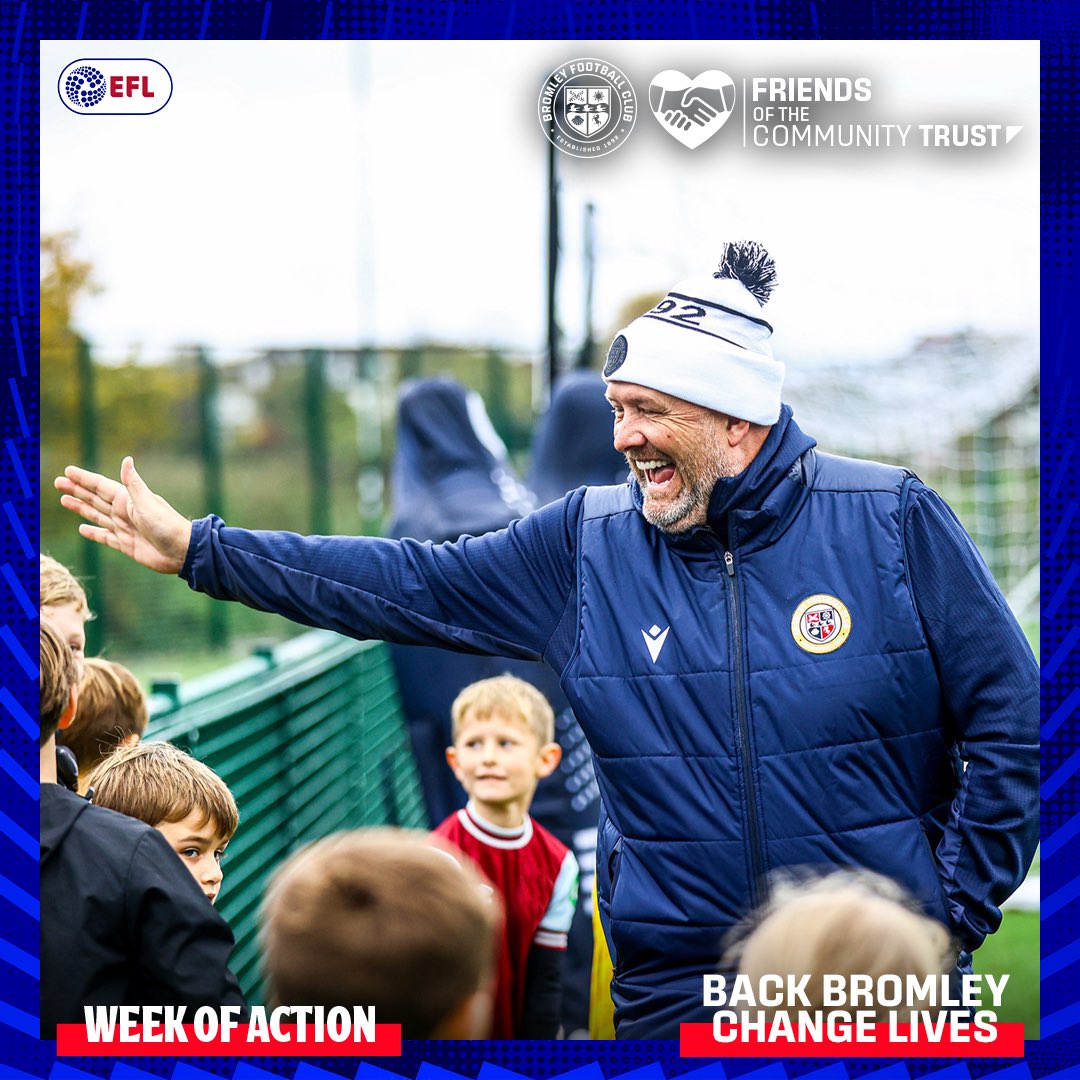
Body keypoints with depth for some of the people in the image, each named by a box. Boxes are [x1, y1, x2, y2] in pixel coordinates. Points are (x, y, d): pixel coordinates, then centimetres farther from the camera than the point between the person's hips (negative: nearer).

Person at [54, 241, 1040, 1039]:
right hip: (677, 994, 2)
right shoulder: (589, 542, 3)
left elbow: (1008, 720, -2)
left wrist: (957, 909, -5)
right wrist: (199, 549, 4)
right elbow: (412, 586, 6)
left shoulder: (891, 522, -5)